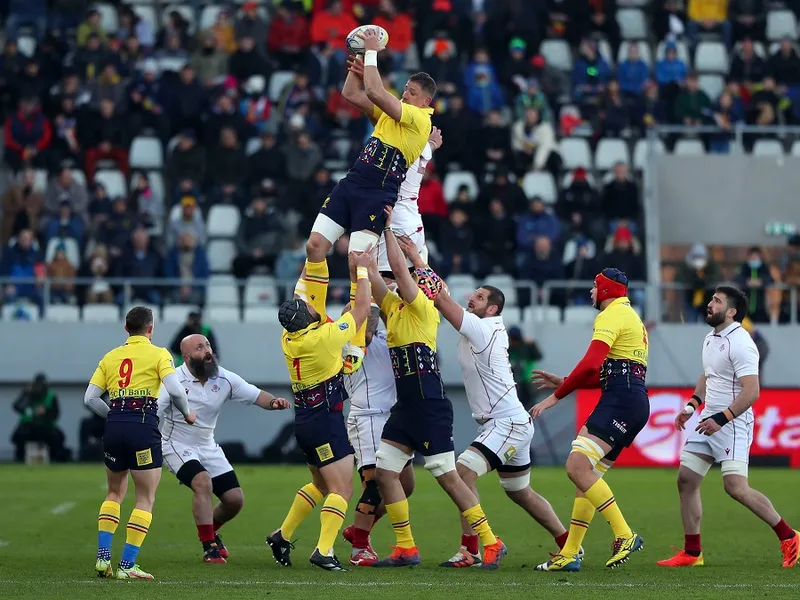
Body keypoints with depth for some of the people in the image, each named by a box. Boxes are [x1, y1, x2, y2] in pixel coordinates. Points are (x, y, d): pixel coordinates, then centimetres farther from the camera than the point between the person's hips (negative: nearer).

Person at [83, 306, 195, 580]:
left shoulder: (110, 357, 14)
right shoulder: (158, 354, 2)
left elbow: (90, 398, 8)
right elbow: (175, 390, -12)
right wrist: (187, 413, 6)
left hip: (114, 427, 5)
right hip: (143, 427, -5)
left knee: (115, 493, 22)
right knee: (146, 499, 3)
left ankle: (102, 555, 11)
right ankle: (127, 565, -4)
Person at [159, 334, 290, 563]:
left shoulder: (224, 379, -5)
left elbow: (256, 396, -6)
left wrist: (274, 402, -28)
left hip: (208, 447, 6)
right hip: (178, 446, -6)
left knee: (235, 499, 3)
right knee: (203, 482, -31)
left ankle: (209, 530, 35)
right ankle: (209, 547, -22)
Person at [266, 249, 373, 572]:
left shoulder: (289, 338, 2)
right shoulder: (322, 338, -19)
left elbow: (309, 291, 15)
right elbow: (361, 307, -9)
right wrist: (361, 270, 2)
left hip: (305, 420, 9)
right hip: (325, 420, -9)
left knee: (321, 485, 24)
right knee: (341, 489, -8)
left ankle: (283, 535, 27)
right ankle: (324, 551, -19)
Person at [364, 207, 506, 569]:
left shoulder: (423, 309, -6)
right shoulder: (394, 307, 15)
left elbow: (398, 267, -12)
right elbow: (372, 273, 15)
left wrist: (389, 227, -4)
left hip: (430, 407, -8)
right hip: (405, 407, 8)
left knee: (447, 476, -6)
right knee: (384, 470, 1)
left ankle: (491, 543, 0)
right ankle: (406, 548, 5)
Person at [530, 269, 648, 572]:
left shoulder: (612, 315, -4)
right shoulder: (630, 317, 28)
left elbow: (590, 365, -17)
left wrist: (556, 395, -10)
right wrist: (563, 382, 28)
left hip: (621, 401, -11)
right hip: (634, 403, 11)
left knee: (577, 466, -19)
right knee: (587, 474, 9)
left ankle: (624, 535, -21)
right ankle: (569, 555, 8)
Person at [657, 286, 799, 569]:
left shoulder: (740, 343, -17)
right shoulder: (711, 339, 12)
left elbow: (751, 391, -23)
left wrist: (721, 419, -26)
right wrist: (692, 405, 15)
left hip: (733, 423, -9)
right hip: (709, 420, 9)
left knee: (736, 487, -17)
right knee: (686, 480, 5)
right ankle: (692, 553, 12)